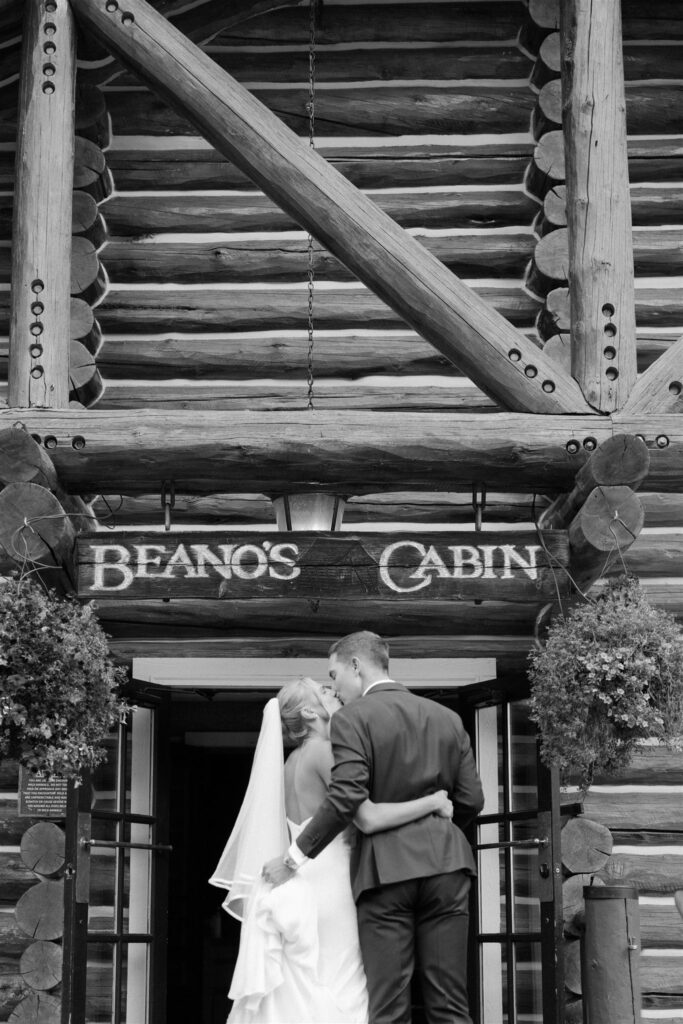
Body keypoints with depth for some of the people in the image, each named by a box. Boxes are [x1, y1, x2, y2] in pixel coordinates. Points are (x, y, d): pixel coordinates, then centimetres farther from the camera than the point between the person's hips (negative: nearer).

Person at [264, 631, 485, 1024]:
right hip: (445, 862, 4)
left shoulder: (352, 718, -3)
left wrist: (294, 858, -8)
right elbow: (472, 799, 11)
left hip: (386, 867, -4)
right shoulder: (448, 718, 13)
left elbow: (345, 799, -15)